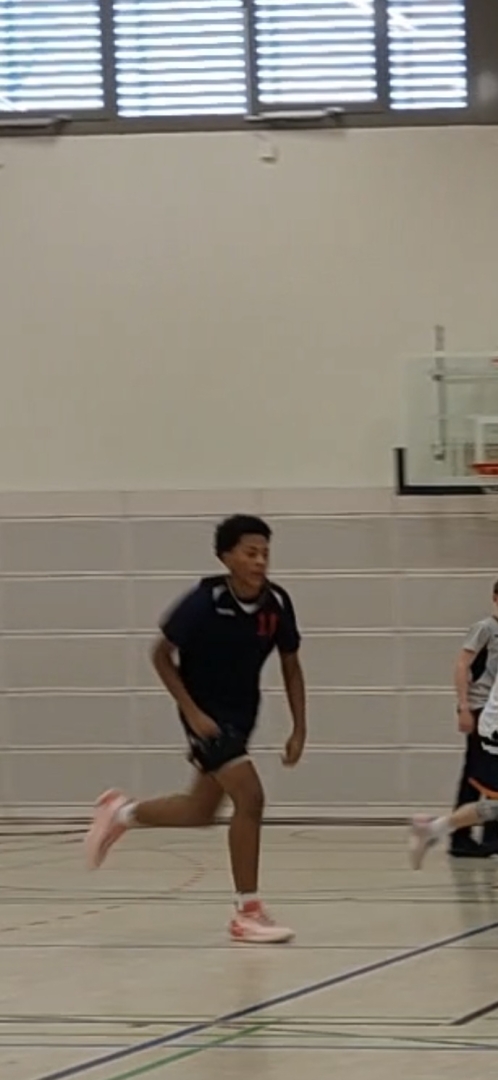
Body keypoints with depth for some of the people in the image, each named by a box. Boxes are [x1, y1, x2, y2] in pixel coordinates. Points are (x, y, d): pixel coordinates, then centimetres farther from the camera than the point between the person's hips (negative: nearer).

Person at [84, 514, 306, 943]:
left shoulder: (277, 603, -10)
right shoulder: (204, 602, -23)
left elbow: (291, 666, 3)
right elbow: (162, 656, -12)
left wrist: (299, 729, -2)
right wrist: (192, 712, -18)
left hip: (242, 715, 6)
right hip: (207, 714, -6)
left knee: (201, 811, 17)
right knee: (250, 797, -19)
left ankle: (121, 813, 43)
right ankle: (248, 912, -11)